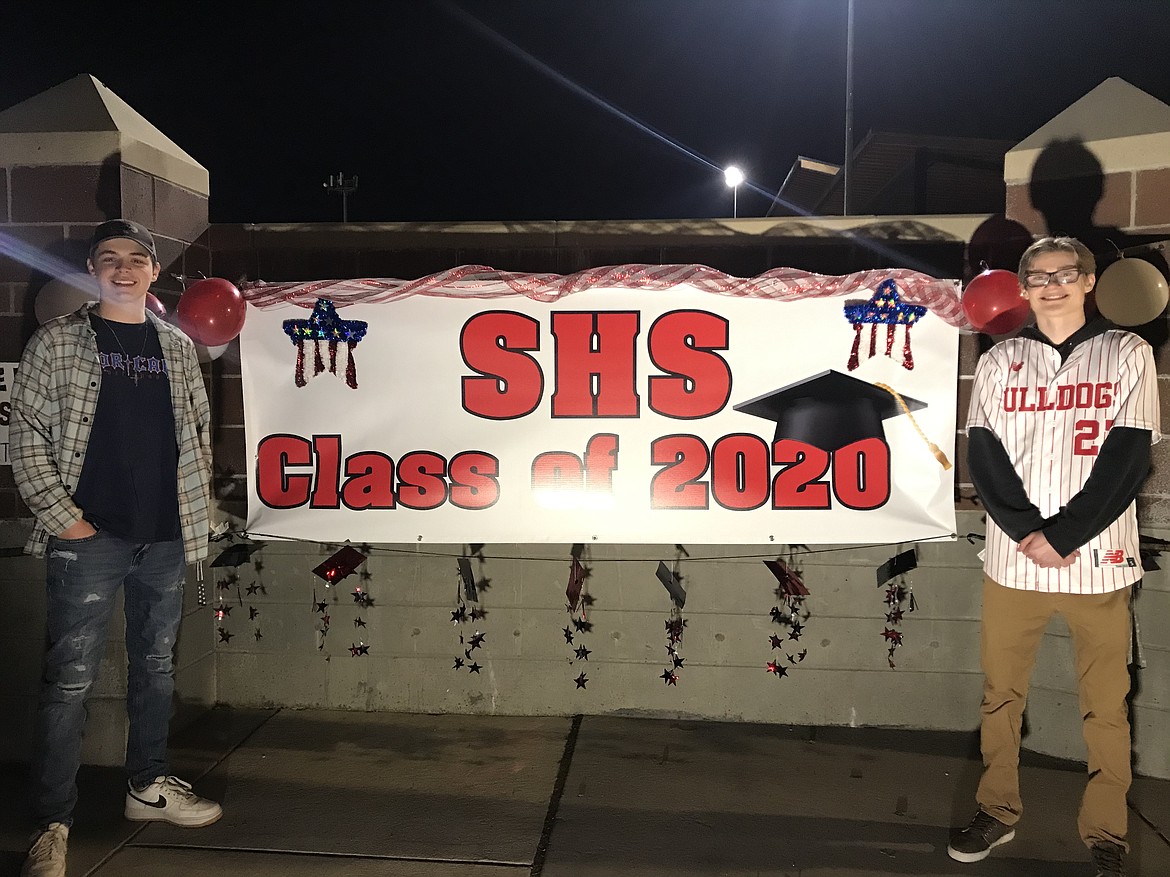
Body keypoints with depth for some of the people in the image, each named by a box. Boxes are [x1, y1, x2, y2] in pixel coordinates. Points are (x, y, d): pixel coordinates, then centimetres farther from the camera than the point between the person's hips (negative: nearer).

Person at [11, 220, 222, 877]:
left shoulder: (178, 347, 11)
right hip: (89, 537, -4)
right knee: (71, 680, -2)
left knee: (157, 668, 15)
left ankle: (148, 787, 31)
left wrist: (200, 511, 8)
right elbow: (28, 434, -3)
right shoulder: (58, 342, 0)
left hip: (167, 537, 4)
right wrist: (62, 516, -10)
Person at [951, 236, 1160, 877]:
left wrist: (1061, 536, -12)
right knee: (1001, 693, 10)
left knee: (1105, 707, 5)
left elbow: (1127, 457, -5)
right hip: (1013, 559, 2)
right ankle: (997, 812, 25)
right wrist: (1028, 533, -12)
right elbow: (984, 455, 2)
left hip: (1098, 561, -2)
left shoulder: (1127, 354, 3)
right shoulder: (1000, 360, 9)